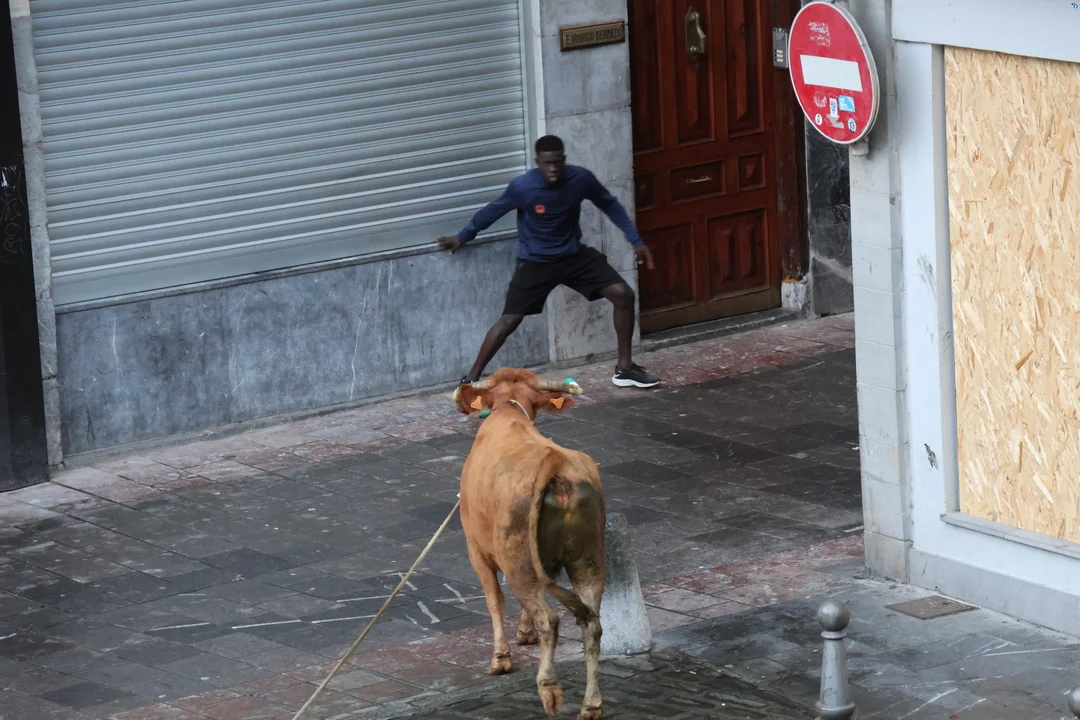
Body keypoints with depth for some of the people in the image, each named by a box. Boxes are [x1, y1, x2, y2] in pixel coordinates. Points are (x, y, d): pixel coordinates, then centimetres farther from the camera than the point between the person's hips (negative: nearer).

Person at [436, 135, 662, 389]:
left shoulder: (581, 179, -16)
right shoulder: (522, 187, -23)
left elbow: (610, 205, 2)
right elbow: (492, 211, -5)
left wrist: (635, 240, 0)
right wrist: (462, 237, 8)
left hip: (574, 255, 3)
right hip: (535, 262, -3)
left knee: (623, 295, -8)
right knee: (509, 320, -8)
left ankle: (625, 368, 6)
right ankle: (471, 379, 5)